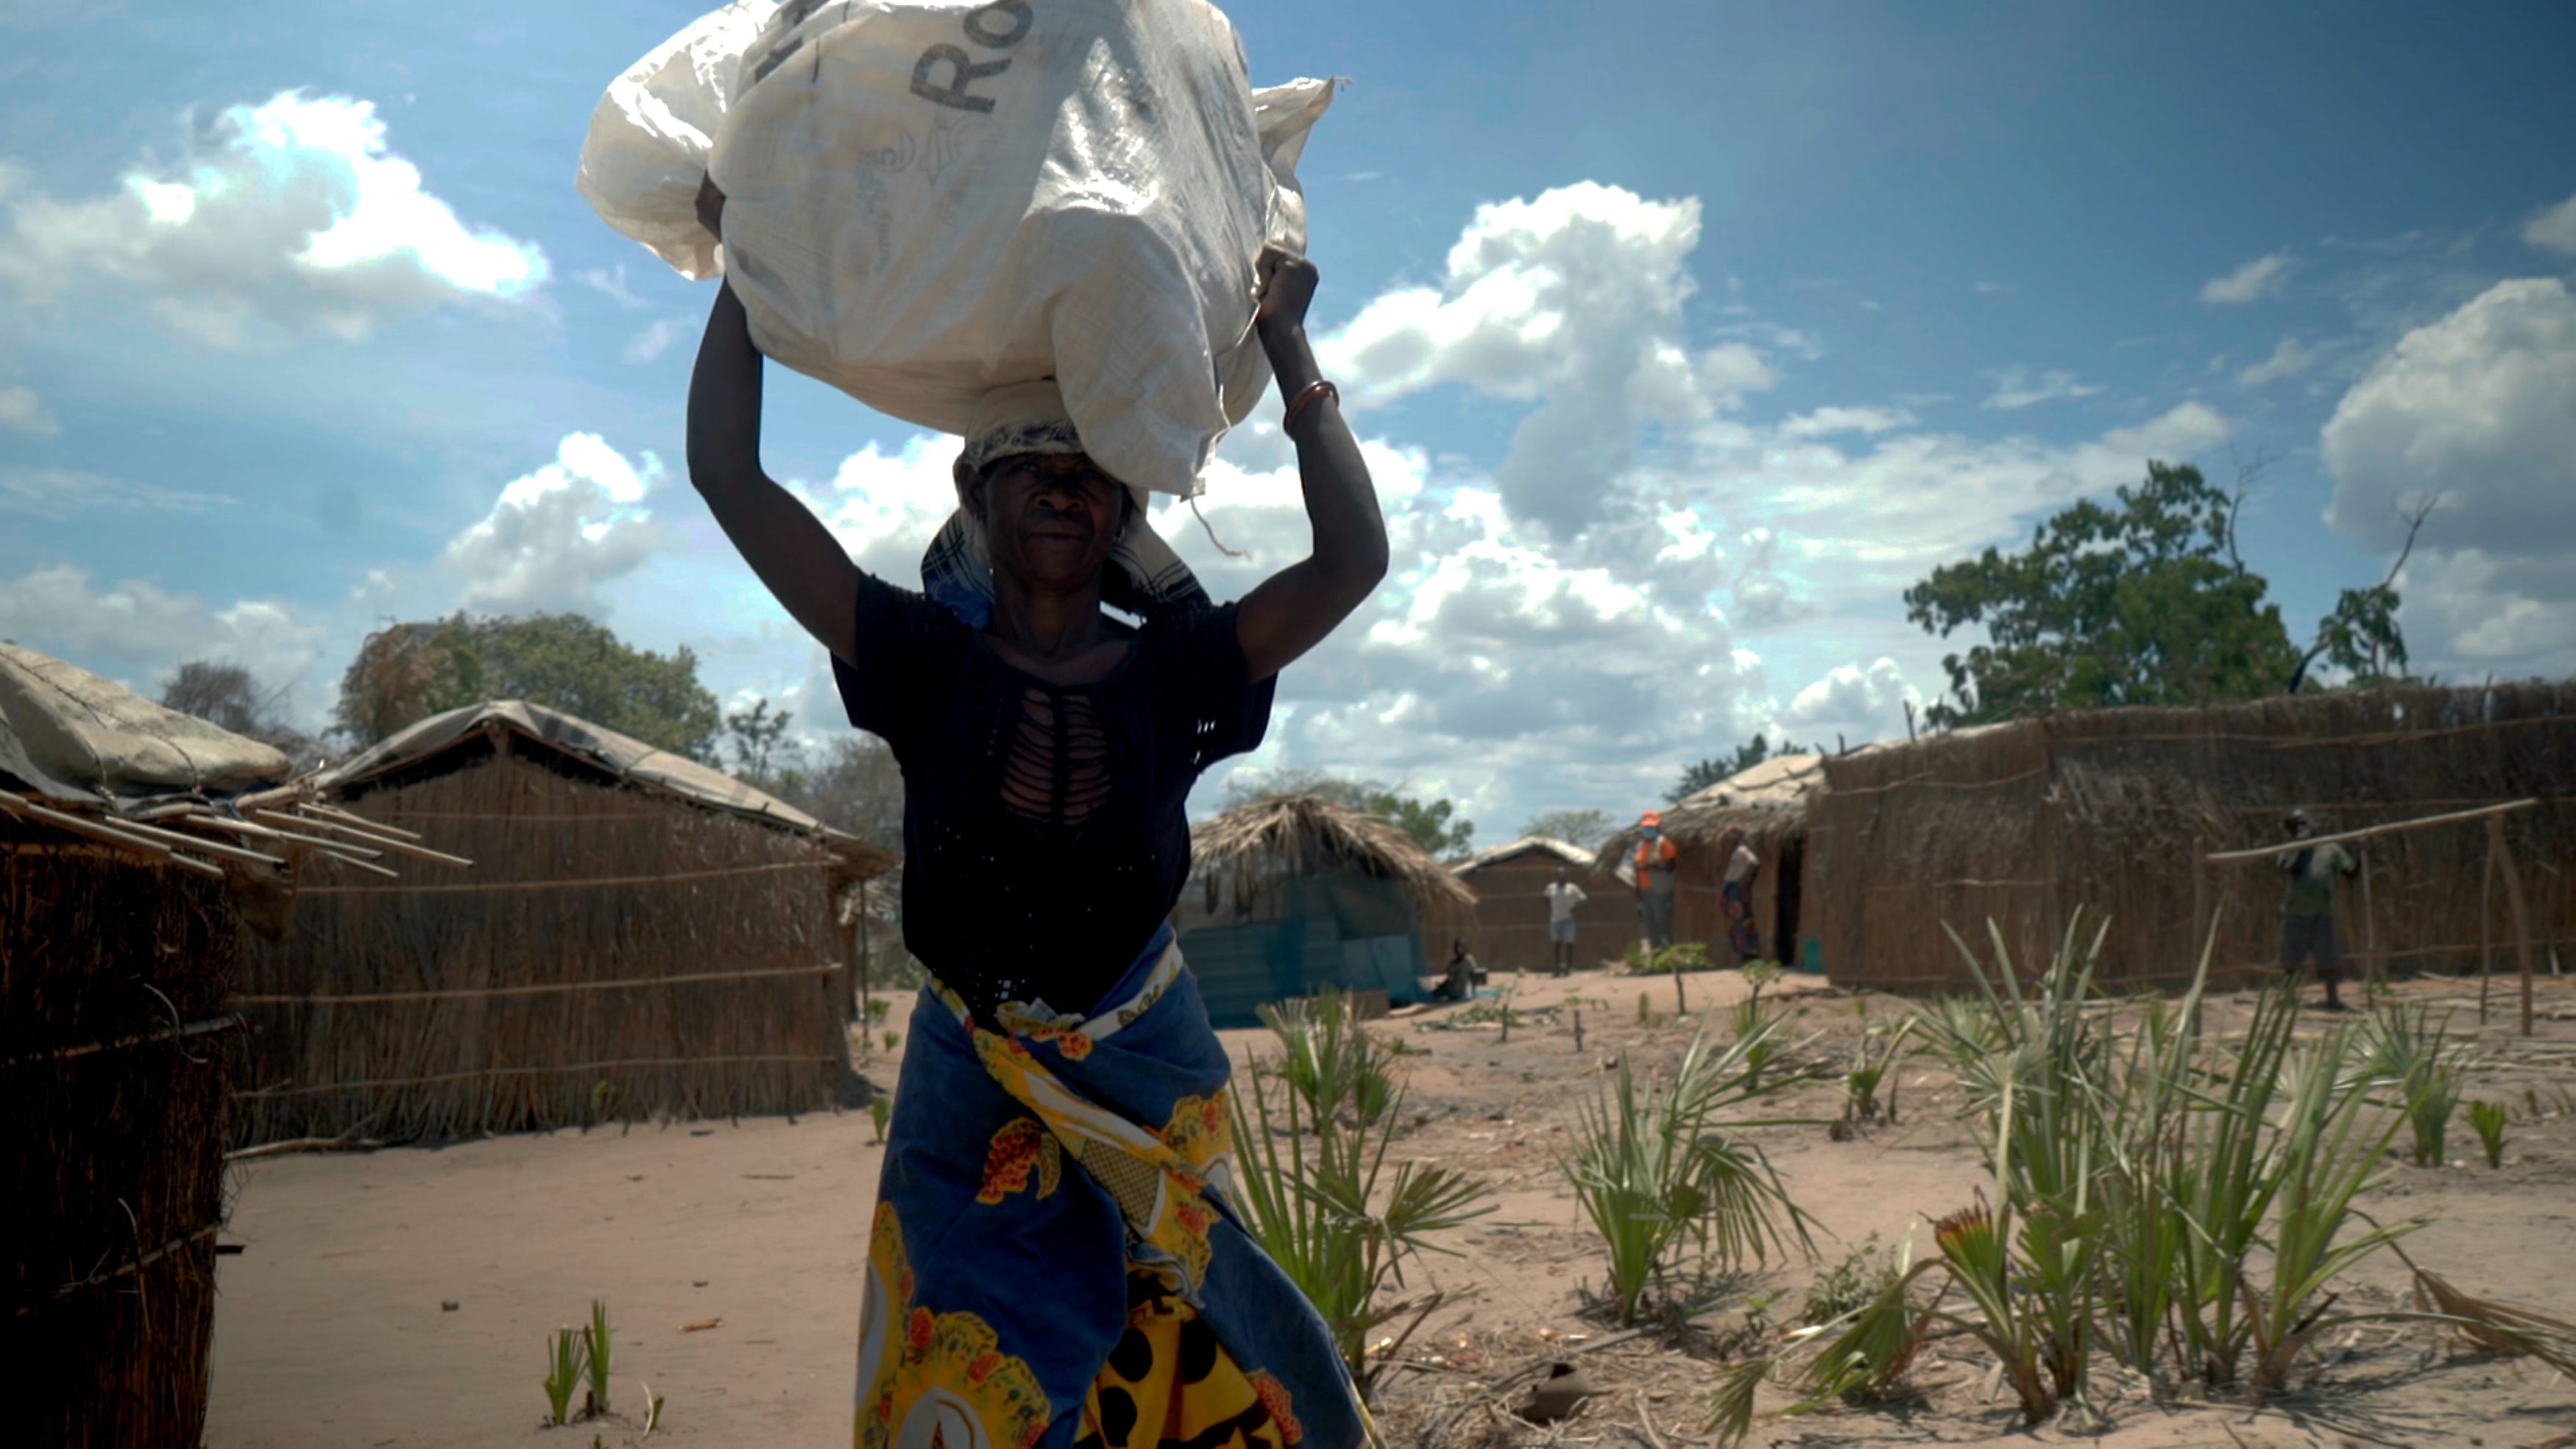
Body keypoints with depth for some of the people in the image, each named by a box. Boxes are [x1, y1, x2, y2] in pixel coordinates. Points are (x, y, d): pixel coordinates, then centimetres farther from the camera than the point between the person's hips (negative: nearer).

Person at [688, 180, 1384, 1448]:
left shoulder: (1170, 673, -7)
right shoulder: (931, 660, -9)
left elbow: (1355, 559, -16)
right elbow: (728, 474, -13)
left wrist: (1289, 349, -12)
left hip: (1145, 1063, 0)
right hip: (971, 1074, 0)